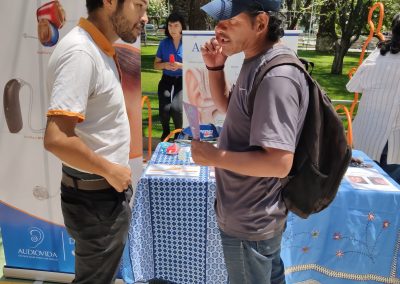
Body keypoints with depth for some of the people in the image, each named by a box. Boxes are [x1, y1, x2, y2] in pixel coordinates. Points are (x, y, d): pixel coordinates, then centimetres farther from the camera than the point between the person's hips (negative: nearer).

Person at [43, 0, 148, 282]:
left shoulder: (98, 49, 6)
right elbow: (56, 139, -31)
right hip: (96, 198, -9)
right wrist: (110, 170, -18)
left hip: (106, 193, 9)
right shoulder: (80, 52, -24)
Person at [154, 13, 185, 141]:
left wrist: (180, 65, -19)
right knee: (164, 110, -15)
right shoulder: (164, 43, 4)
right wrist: (165, 65, -13)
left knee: (176, 108, -23)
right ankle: (166, 132, 19)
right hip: (166, 80, 2)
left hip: (182, 81, -2)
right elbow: (156, 64, 9)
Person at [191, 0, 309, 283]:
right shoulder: (257, 62, 3)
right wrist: (215, 68, 0)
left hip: (249, 222, -9)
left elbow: (279, 163, -32)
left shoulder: (276, 76, -29)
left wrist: (214, 156, -23)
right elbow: (228, 106, 16)